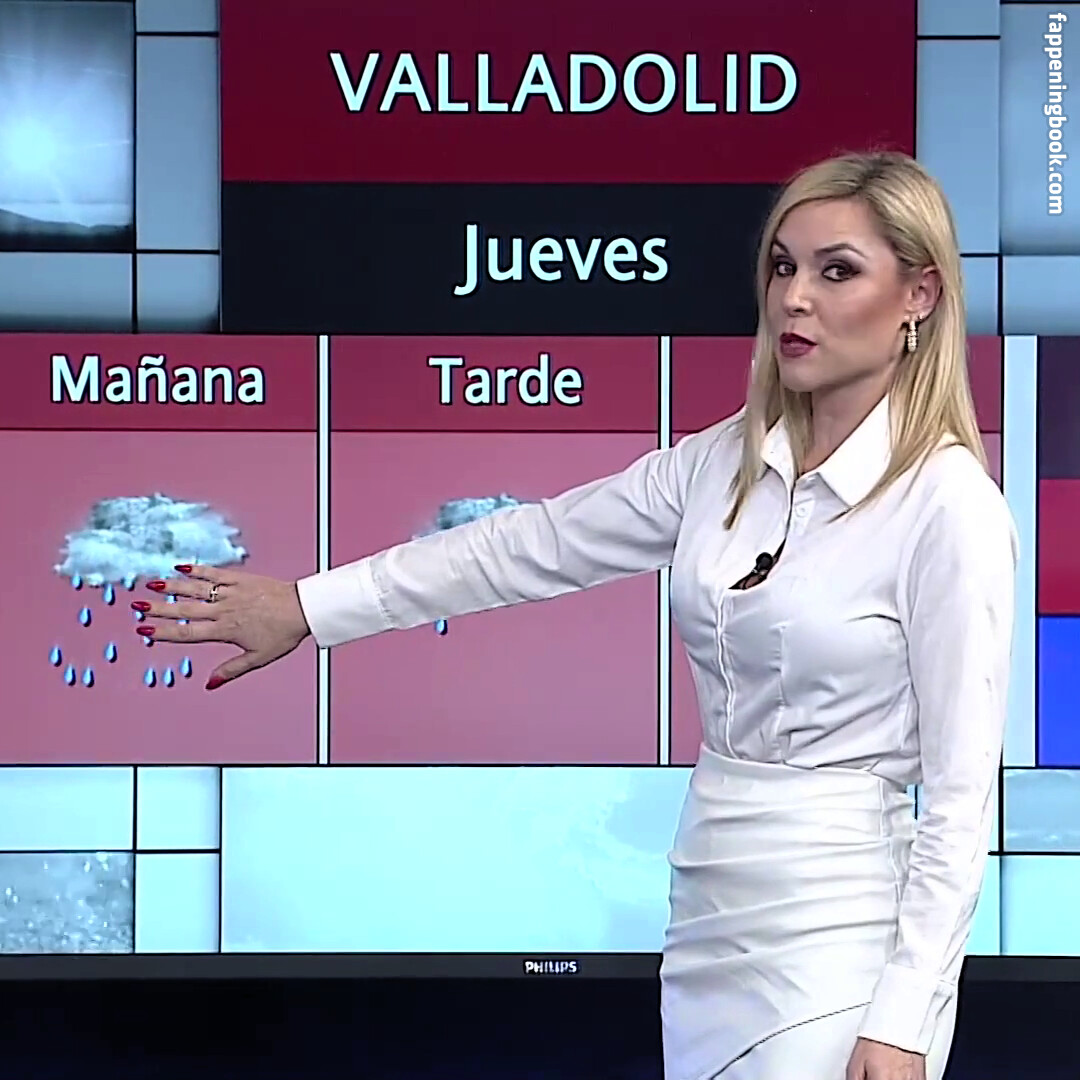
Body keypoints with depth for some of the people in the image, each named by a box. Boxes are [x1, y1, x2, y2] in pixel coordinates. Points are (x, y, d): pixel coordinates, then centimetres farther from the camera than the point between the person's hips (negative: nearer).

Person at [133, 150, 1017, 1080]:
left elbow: (961, 796, -14)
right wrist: (306, 607, 13)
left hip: (839, 938, -6)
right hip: (711, 916, 7)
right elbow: (529, 547, 12)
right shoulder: (727, 461, 5)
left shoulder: (951, 507, -14)